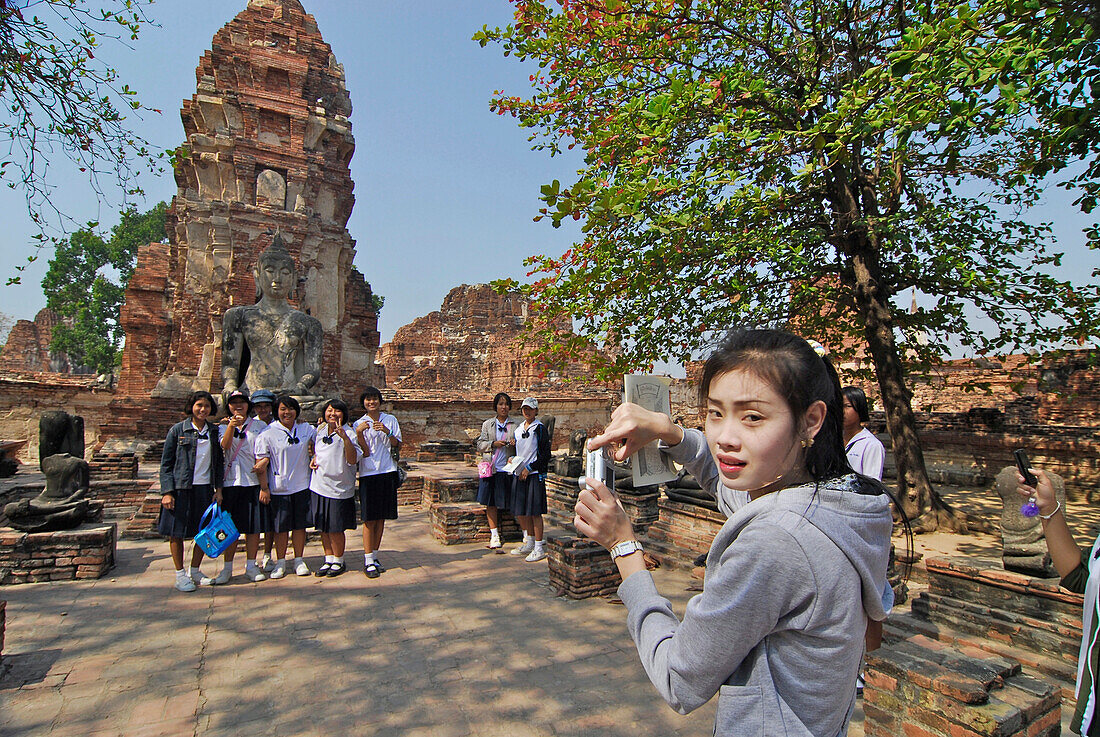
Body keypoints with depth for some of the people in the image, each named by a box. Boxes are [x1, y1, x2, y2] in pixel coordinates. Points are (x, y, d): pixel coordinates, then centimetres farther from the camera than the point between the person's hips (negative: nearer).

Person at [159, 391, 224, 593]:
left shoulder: (214, 431, 8)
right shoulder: (177, 430, -1)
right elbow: (166, 464, -1)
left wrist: (218, 489, 4)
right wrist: (167, 492, -8)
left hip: (205, 489, 3)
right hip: (180, 488, -3)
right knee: (176, 532, 4)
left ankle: (194, 571, 24)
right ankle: (180, 575, 18)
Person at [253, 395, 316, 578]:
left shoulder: (306, 429, 6)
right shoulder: (268, 434, -4)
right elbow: (261, 464, -4)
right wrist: (264, 488, -7)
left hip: (302, 486, 3)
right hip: (279, 488, -2)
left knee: (300, 524, 8)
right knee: (281, 527, 6)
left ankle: (299, 560, 21)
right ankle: (280, 562, 21)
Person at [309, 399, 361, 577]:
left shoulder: (348, 433, -12)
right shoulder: (320, 430, 8)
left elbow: (353, 460, -22)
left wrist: (345, 437, -33)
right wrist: (314, 459, 8)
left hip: (338, 488, -6)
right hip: (318, 486, 6)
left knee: (335, 528, 2)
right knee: (323, 527, 14)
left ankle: (339, 561, 20)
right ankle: (328, 560, 28)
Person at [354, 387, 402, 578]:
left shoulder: (391, 420, 8)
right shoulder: (359, 424, 3)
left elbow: (398, 446, 5)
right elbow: (364, 452, -7)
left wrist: (387, 432, -10)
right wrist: (359, 433, -20)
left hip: (388, 472, 2)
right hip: (368, 474, -2)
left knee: (381, 517, 8)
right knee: (369, 518, -4)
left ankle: (375, 556, 19)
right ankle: (368, 561, 3)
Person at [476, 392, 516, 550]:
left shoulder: (516, 425, 7)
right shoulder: (487, 424, 11)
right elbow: (480, 445, 8)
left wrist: (515, 444, -12)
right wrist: (493, 444, -10)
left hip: (508, 469, -2)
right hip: (491, 469, 2)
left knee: (508, 503, -1)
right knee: (490, 502, 3)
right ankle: (494, 534, 13)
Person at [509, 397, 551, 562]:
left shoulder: (540, 429, -5)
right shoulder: (518, 429, 15)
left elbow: (545, 454, -10)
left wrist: (529, 468, -12)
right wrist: (513, 462, 5)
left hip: (534, 474, -7)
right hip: (519, 474, 7)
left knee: (534, 511, -5)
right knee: (519, 512, 10)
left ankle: (539, 548, 5)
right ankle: (529, 543, 26)